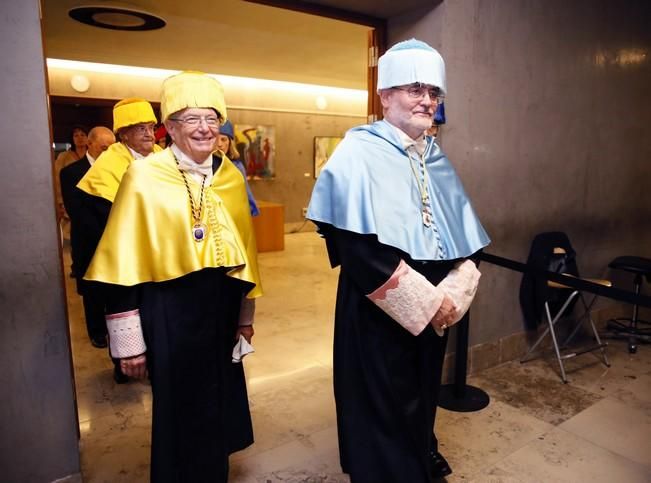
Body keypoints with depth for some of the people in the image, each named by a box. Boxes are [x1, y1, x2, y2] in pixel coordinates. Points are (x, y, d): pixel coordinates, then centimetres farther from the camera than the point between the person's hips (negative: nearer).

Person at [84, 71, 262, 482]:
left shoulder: (231, 176, 4)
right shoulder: (144, 177, -10)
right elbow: (124, 265, -9)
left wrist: (246, 315, 12)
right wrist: (129, 341, -8)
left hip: (222, 308, 5)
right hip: (169, 311, -4)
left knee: (220, 403, 18)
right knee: (179, 409, 10)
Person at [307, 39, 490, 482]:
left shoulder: (437, 161, 9)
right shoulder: (359, 154, -12)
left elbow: (467, 238, 7)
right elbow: (360, 248, -22)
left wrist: (452, 293, -9)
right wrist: (426, 302, -19)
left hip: (433, 310, 7)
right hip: (379, 315, -6)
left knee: (421, 405, 24)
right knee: (383, 416, 9)